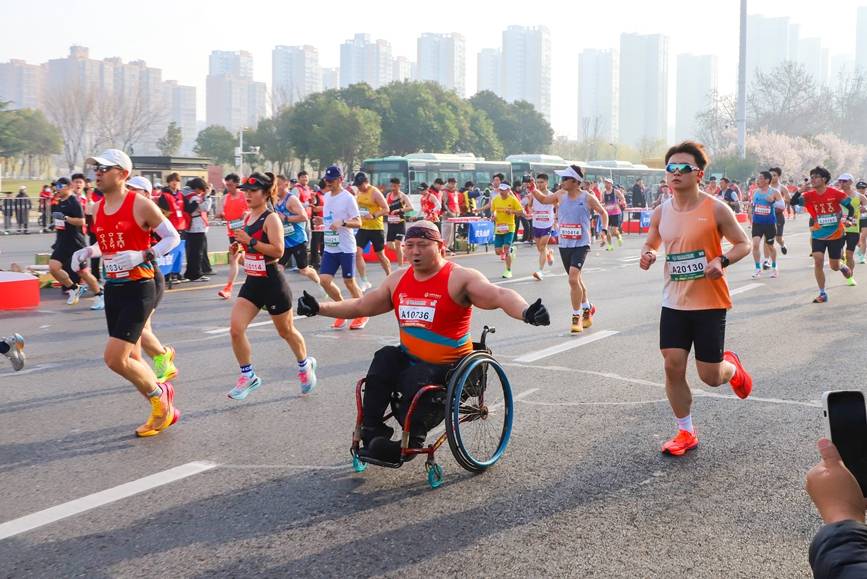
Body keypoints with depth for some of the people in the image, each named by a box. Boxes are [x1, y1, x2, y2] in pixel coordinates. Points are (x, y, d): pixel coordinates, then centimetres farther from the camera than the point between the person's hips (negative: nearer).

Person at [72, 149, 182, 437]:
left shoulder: (141, 205, -12)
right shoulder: (97, 208, 9)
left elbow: (173, 237, -8)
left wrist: (142, 255, -21)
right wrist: (88, 252, 4)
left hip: (138, 289, -8)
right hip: (112, 289, 8)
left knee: (114, 358, -13)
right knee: (130, 359, 12)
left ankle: (159, 393, 11)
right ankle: (164, 411, 27)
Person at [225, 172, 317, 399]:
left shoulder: (271, 219, -14)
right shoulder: (247, 217, 8)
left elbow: (278, 251, -24)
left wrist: (249, 241, -26)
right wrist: (239, 247, 3)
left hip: (272, 283, -7)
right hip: (252, 283, 7)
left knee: (286, 331, 12)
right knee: (236, 329, -8)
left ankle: (305, 365, 37)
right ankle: (248, 376, 7)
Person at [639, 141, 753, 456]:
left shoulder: (716, 209, -12)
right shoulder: (661, 212, 2)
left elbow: (743, 244, -4)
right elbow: (651, 244, 18)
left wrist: (722, 261, -23)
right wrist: (647, 255, -6)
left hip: (709, 304, -4)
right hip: (674, 303, 4)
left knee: (710, 376, 1)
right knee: (673, 368, -1)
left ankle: (732, 367, 39)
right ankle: (686, 433, 17)